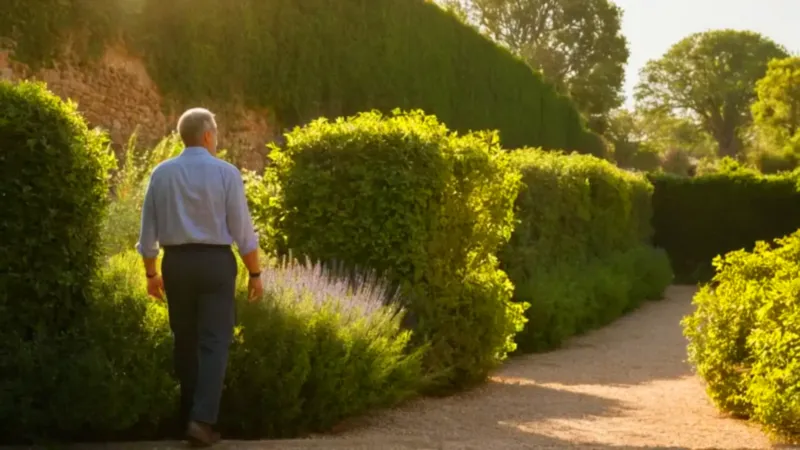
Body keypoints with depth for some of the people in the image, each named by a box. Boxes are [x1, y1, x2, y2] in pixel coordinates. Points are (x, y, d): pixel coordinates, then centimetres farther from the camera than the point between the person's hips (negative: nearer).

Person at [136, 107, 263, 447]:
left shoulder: (161, 173, 4)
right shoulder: (226, 172, -6)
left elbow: (149, 228, 7)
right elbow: (242, 229, -6)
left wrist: (151, 273, 16)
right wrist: (255, 272, 1)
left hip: (175, 262, 4)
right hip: (215, 262, -3)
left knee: (185, 340, 14)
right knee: (214, 342, -2)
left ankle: (189, 415, 22)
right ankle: (202, 419, -15)